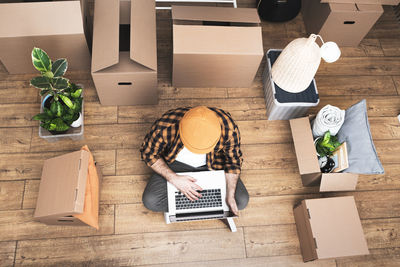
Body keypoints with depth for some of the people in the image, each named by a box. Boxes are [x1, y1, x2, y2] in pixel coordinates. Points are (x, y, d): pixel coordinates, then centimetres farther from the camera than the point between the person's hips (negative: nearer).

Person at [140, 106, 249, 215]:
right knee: (150, 201, -19)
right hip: (178, 163, 0)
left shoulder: (229, 128, -33)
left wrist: (230, 196, -20)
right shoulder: (164, 126, -35)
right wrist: (173, 178, -26)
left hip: (214, 165, 1)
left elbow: (233, 161, -13)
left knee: (241, 201, -13)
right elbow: (148, 153, -15)